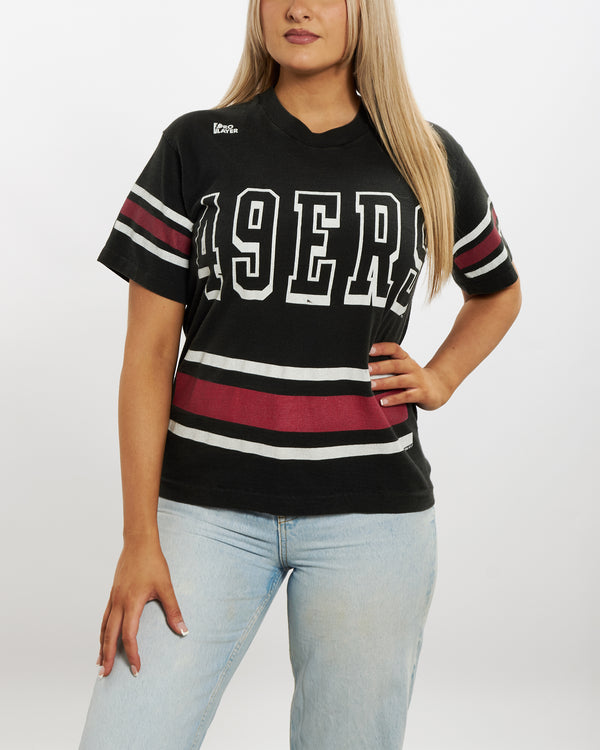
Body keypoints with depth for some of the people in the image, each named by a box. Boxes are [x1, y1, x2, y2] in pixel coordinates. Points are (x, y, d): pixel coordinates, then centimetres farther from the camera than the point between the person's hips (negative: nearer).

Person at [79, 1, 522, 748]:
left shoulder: (429, 161, 8)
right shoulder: (196, 147, 3)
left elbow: (498, 292, 27)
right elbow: (147, 355, 0)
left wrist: (440, 378, 7)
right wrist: (139, 538, -6)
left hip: (370, 508, 1)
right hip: (209, 504, -1)